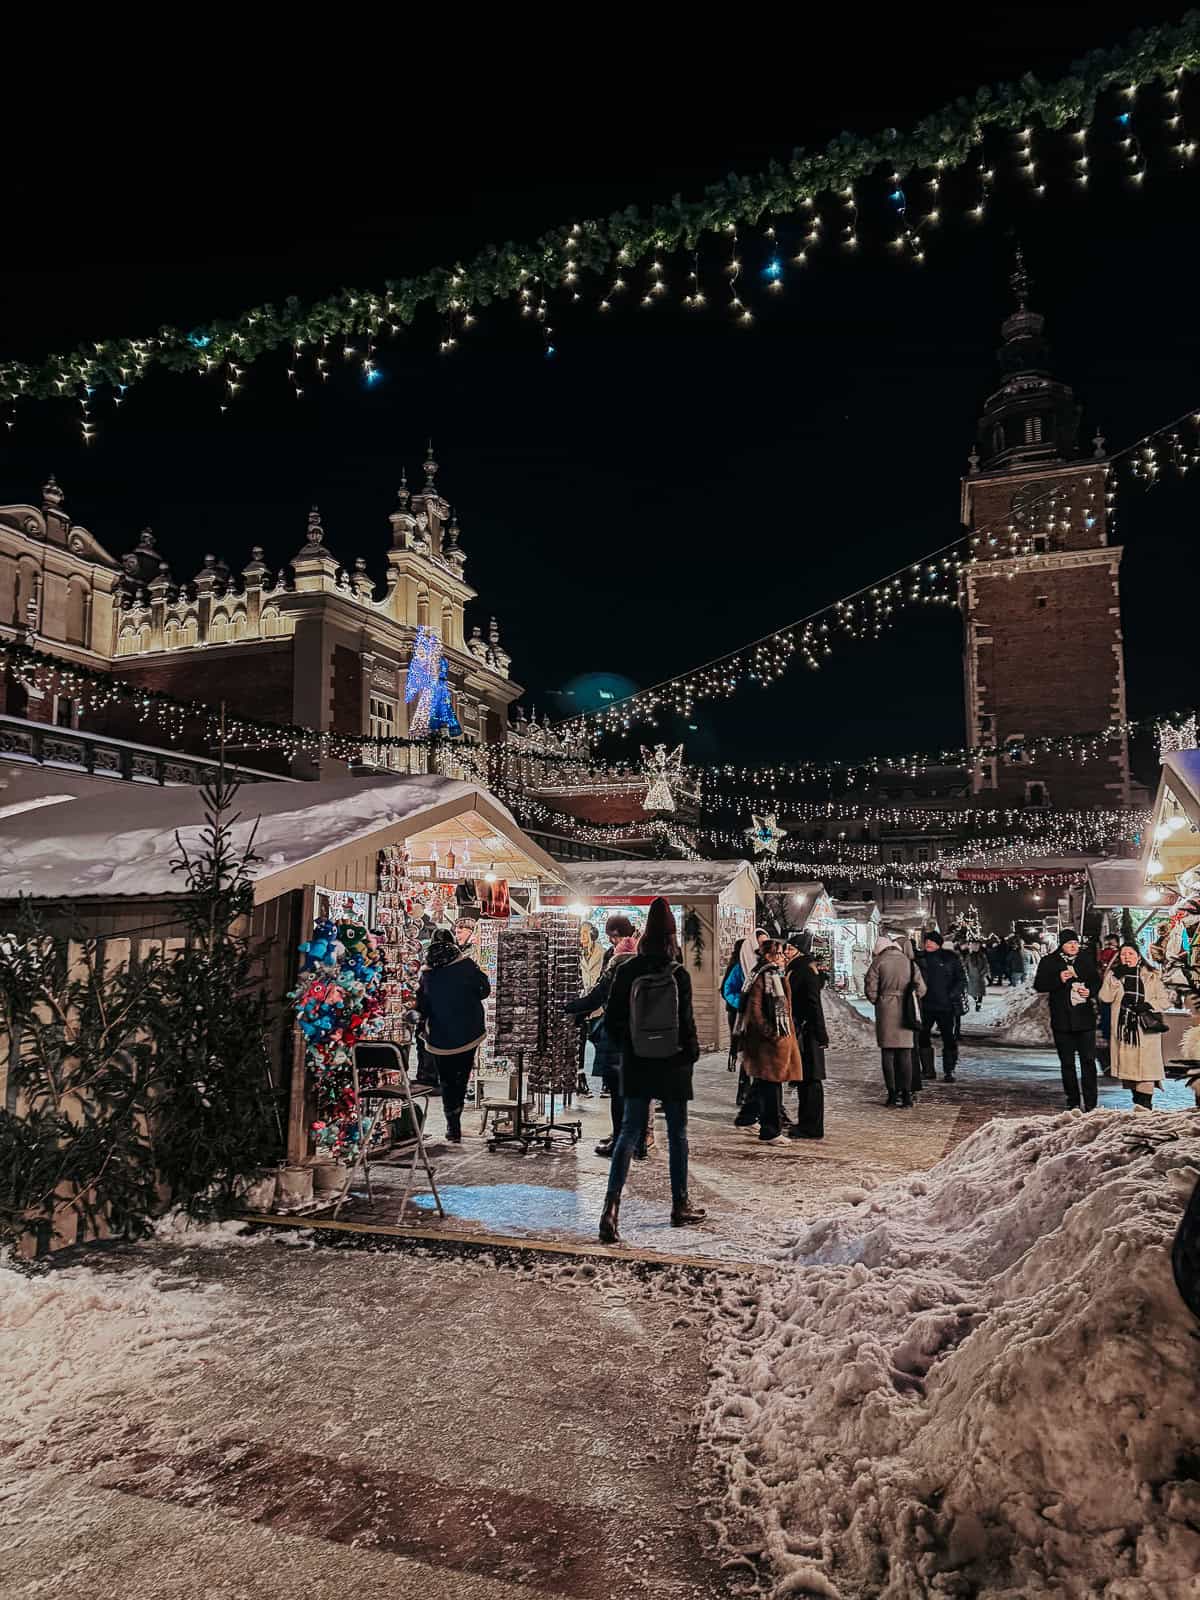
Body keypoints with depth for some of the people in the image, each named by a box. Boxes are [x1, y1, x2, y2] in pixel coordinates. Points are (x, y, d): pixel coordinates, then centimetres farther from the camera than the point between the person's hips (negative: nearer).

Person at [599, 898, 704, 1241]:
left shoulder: (626, 972, -5)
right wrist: (691, 1054, 6)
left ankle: (612, 1207, -7)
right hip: (673, 1064, -2)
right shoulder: (679, 974, -13)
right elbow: (686, 1021, -11)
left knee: (629, 1132, 6)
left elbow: (612, 1020, -1)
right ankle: (680, 1206, 23)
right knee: (677, 1133, 12)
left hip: (636, 1065, 2)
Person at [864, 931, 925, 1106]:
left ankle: (893, 1094, 3)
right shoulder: (910, 962, 5)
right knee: (905, 1054, 6)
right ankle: (906, 1093, 5)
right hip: (905, 1013, 2)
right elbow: (921, 989, 4)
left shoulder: (878, 962, -3)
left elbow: (871, 989, -7)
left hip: (885, 1012, -2)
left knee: (888, 1054, 3)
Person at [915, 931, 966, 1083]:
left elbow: (962, 980, 0)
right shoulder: (920, 958, 6)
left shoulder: (950, 958, -2)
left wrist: (952, 995, -13)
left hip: (946, 1006, -3)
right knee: (922, 1037, 7)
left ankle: (949, 1072, 10)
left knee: (949, 1039, 0)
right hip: (925, 1006, 3)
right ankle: (928, 1069, 19)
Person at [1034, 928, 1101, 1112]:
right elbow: (1039, 986, -1)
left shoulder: (1086, 959, 7)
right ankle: (1073, 1102, 15)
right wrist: (1059, 980, -15)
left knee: (1088, 1060, -2)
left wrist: (1090, 991, -5)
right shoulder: (1048, 962, 1)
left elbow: (1097, 981, 16)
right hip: (1062, 1020, -1)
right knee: (1067, 1062, 6)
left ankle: (1090, 1102, 4)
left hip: (1085, 1018, 1)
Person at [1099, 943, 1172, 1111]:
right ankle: (1137, 1098, 16)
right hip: (1122, 1026, 3)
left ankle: (1145, 1103, -12)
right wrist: (1116, 978, -11)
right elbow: (1105, 998, -2)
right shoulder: (1113, 975, 10)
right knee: (1127, 1063, 4)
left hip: (1145, 1028, -2)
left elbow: (1165, 1000, 6)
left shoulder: (1151, 976, 6)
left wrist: (1148, 1005, -12)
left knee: (1145, 1063, -12)